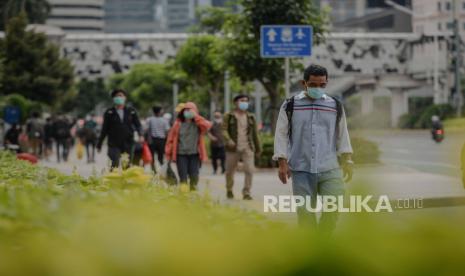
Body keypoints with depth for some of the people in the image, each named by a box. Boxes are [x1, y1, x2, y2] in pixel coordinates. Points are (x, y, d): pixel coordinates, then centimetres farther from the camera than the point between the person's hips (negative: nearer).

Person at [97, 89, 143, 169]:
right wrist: (99, 144, 7)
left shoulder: (131, 111, 7)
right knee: (115, 165, -14)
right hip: (114, 145, -2)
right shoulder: (109, 113, 2)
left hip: (128, 145, 2)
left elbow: (138, 125, 8)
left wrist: (140, 135, -12)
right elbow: (104, 129, 6)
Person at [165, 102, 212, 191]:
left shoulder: (198, 124, 2)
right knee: (183, 177, -1)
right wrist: (168, 154, 3)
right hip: (181, 154, 0)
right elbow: (171, 138, 6)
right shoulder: (178, 124, 2)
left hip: (194, 154, 0)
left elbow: (208, 125, -19)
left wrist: (195, 116, -17)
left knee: (194, 176, -2)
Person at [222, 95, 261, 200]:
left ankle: (246, 193, -7)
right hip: (233, 148, -1)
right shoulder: (229, 116, 2)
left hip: (248, 148, 1)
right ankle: (229, 190, 34)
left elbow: (255, 133, 16)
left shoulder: (250, 117, 10)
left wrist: (258, 148, 19)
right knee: (230, 171, 9)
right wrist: (228, 140, -25)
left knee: (249, 170, -14)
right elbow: (224, 130, -6)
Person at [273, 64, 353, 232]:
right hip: (301, 169, -1)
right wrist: (282, 163, -3)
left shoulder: (336, 106, 8)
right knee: (305, 212, -1)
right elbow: (281, 135, 4)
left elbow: (342, 135, 13)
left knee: (333, 208, -10)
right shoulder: (290, 106, 3)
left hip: (330, 169, 1)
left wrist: (347, 161, 6)